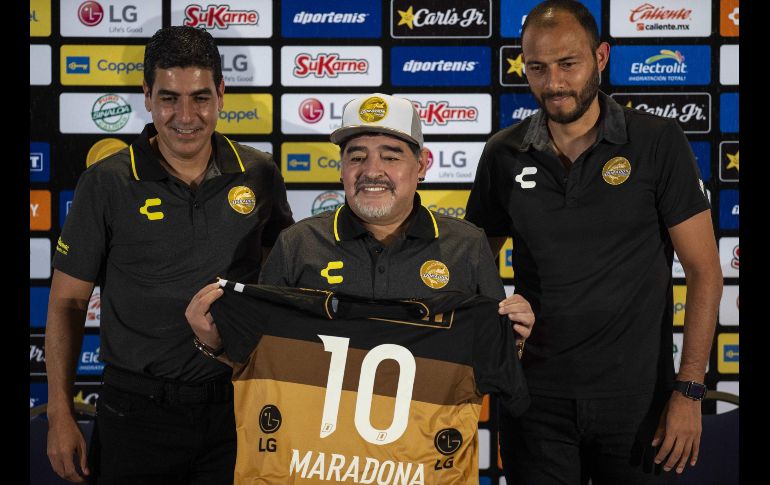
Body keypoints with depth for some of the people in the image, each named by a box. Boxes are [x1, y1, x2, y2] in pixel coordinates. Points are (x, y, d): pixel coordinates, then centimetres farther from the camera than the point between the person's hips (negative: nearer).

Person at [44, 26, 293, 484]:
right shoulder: (105, 184, -7)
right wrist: (60, 416, -4)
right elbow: (68, 301, -1)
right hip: (139, 411, -1)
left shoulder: (260, 175, -1)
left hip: (235, 405, 2)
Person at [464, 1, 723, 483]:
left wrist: (689, 390, -11)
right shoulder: (503, 155, 1)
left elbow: (704, 271, -6)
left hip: (635, 395, -1)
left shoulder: (658, 142, -7)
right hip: (536, 396, 2)